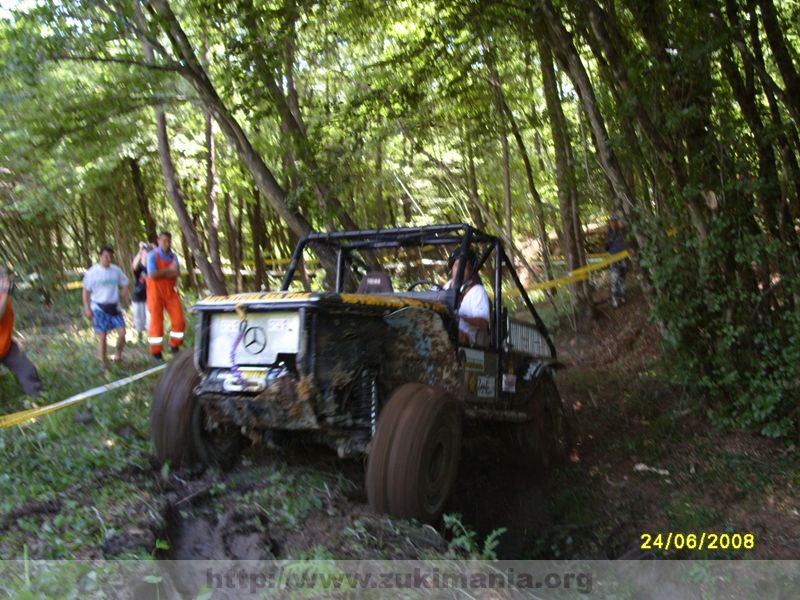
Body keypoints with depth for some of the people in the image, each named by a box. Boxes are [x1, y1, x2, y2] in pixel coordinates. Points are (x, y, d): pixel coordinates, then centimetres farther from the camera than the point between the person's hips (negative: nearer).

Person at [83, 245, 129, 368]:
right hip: (99, 308, -3)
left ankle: (118, 355, 17)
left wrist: (122, 295, 5)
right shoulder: (92, 272, -9)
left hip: (114, 307, 3)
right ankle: (103, 362, 10)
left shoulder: (116, 270, 1)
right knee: (102, 336, -1)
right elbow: (86, 291, -4)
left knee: (122, 332, -5)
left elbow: (125, 283, 18)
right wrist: (87, 308, -7)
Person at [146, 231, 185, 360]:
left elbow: (177, 273, -8)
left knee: (178, 319, 0)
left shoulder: (173, 256, 7)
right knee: (156, 321, -2)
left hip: (170, 292, 4)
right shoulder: (152, 255, -6)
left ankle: (174, 346, 19)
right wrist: (169, 270, -11)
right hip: (156, 292, -4)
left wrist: (160, 274, -18)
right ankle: (156, 351, 9)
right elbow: (153, 274, -19)